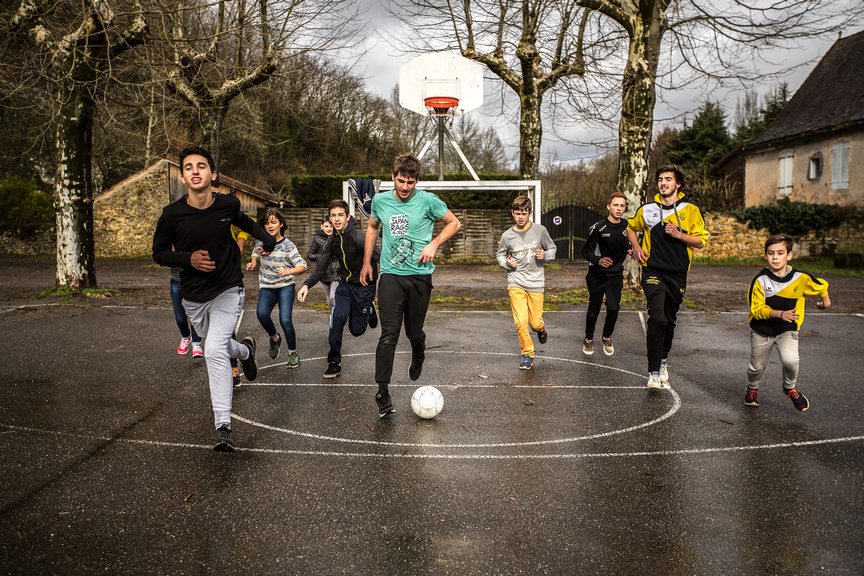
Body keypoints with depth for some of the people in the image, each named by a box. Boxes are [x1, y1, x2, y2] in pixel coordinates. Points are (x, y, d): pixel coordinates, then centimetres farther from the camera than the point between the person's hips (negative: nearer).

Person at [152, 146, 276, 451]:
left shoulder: (228, 204, -10)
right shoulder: (172, 214, -15)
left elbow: (244, 222, 15)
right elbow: (159, 252, -2)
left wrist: (269, 240, 17)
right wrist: (189, 258, -19)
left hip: (228, 291, -2)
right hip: (194, 297, 3)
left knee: (214, 351, -19)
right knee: (217, 346, 22)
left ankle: (223, 426, -14)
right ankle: (245, 350, 58)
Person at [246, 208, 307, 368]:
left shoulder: (288, 246, -12)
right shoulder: (261, 242, 0)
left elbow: (302, 266, -15)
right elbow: (256, 254, 22)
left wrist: (288, 271, -33)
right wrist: (253, 263, 1)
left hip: (286, 286, -3)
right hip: (266, 287, 3)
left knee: (285, 320, -17)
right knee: (261, 313, -24)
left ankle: (293, 352, 8)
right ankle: (274, 338, 8)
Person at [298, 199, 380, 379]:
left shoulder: (358, 236, -21)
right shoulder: (333, 241, 0)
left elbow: (380, 257, -29)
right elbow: (321, 267, 7)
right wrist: (306, 285, -9)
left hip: (364, 286, -4)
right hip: (345, 284, 5)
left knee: (356, 330, 3)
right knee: (338, 317, -19)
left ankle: (369, 310, 39)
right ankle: (334, 362, -5)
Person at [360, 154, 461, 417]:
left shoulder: (428, 201, -4)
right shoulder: (380, 201, 3)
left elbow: (454, 223, 7)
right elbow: (372, 228, 22)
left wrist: (434, 244, -7)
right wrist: (366, 262, 17)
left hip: (420, 275, 0)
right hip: (390, 275, 1)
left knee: (414, 332, 9)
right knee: (389, 333, -12)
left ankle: (418, 359, 46)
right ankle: (382, 392, -9)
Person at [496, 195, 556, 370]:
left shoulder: (540, 230, -2)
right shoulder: (507, 236, -1)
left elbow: (552, 249, 11)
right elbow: (500, 255, 16)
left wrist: (545, 255, -11)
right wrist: (507, 262, -6)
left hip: (536, 282, 0)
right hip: (516, 283, 0)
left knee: (535, 322, 3)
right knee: (520, 322, -10)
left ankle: (541, 329, 41)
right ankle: (527, 354, 9)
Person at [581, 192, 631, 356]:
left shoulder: (627, 227, 2)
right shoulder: (598, 228, -11)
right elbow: (586, 251, -5)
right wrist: (598, 260, -22)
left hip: (616, 275, 2)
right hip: (596, 275, -2)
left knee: (613, 308, -12)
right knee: (594, 309, 8)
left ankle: (607, 337, 15)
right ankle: (588, 339, 31)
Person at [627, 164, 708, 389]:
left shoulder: (690, 210, 2)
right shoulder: (647, 209, 4)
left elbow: (700, 241, 1)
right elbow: (630, 227, 22)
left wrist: (678, 234, -14)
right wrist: (637, 247, 6)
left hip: (677, 274, 2)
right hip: (653, 272, -1)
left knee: (670, 320, 12)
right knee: (657, 318, -16)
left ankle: (663, 361, 35)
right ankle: (653, 372, -14)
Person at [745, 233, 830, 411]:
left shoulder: (801, 278, -13)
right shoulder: (760, 280, -18)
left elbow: (821, 285, 9)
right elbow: (757, 309, -20)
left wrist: (825, 301, 26)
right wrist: (780, 314, -33)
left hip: (788, 330, 0)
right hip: (761, 331, 0)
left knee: (790, 360, -24)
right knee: (757, 367, 11)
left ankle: (790, 388, 8)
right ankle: (752, 389, 46)